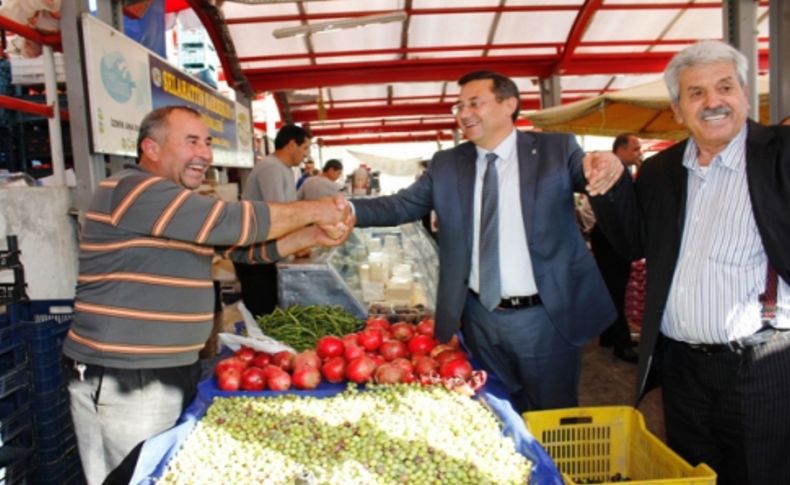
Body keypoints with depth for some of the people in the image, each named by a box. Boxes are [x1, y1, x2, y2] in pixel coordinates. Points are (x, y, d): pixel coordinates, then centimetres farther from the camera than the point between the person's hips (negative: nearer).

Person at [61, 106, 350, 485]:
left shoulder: (186, 207, 16)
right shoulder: (132, 190, -16)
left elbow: (248, 244, 12)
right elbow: (233, 223, -22)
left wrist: (315, 236, -2)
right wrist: (312, 211, -12)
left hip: (167, 374, 9)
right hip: (121, 381, -9)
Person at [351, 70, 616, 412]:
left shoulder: (556, 150, -4)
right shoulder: (446, 164, 3)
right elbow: (402, 205, -3)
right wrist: (348, 209, -20)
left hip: (544, 317, -2)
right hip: (480, 318, 3)